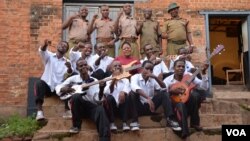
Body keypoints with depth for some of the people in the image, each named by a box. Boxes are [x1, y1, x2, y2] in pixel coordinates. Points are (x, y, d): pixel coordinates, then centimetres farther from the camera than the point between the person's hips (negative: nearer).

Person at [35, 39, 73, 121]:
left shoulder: (66, 61, 13)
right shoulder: (49, 56, 10)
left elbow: (70, 73, -8)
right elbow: (42, 51, -14)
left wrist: (69, 68, -33)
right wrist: (45, 44, -38)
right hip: (47, 85, -1)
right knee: (39, 83, -32)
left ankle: (67, 111, -26)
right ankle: (39, 111, -38)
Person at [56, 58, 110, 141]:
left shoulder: (94, 81, 6)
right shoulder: (73, 79, 7)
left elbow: (98, 99, -7)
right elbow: (58, 88, 8)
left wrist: (101, 88, -26)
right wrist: (64, 89, -14)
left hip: (92, 107, 0)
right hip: (79, 106, 0)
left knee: (100, 110, -33)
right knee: (76, 96, -32)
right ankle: (76, 125, -15)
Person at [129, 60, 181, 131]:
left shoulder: (153, 79, 10)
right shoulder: (135, 77, -3)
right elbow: (134, 87, -27)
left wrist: (155, 77, -18)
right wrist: (148, 98, -41)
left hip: (150, 106, 3)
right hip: (139, 107, -3)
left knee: (163, 93, -14)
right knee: (133, 93, -30)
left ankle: (170, 119, -24)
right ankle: (134, 121, -31)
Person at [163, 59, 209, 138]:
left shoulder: (189, 76, 5)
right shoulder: (168, 80, 1)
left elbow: (204, 88, -3)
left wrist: (203, 73, -13)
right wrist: (171, 91, -27)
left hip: (189, 103, 3)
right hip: (176, 104, -3)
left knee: (195, 94, -28)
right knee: (180, 104, -37)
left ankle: (194, 122, -14)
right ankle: (184, 130, -34)